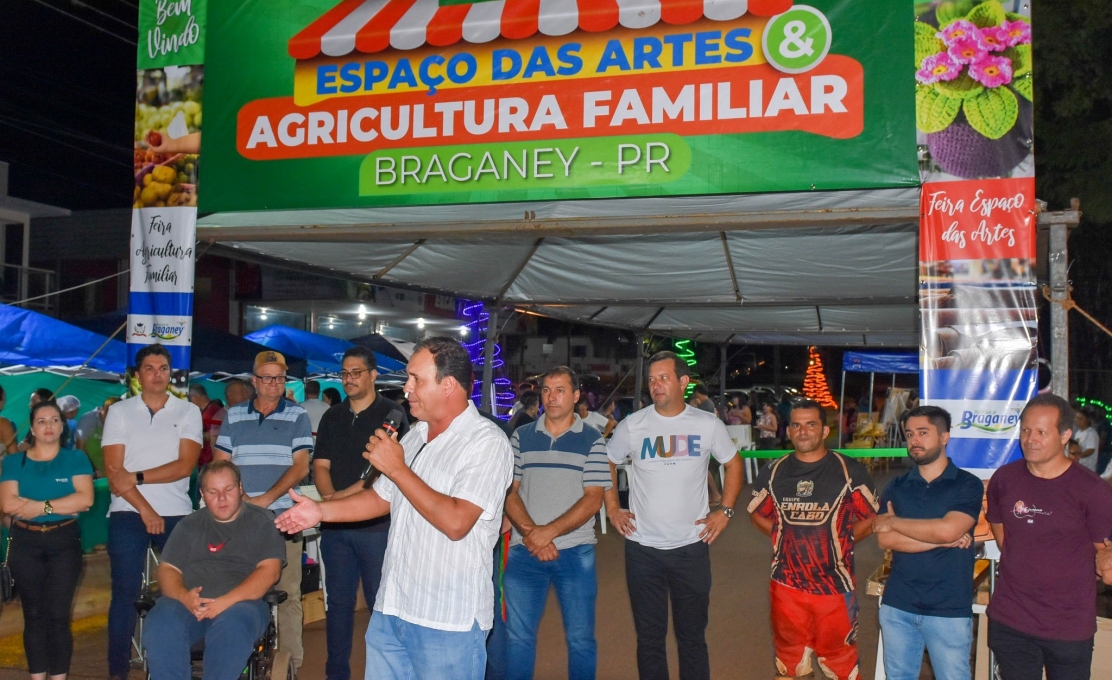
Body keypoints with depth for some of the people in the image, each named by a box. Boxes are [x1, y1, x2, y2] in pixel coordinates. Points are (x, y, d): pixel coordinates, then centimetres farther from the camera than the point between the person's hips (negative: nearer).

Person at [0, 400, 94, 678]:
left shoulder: (76, 458, 3)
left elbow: (86, 498, -11)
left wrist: (41, 506, -13)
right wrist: (65, 505, -13)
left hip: (64, 541, -1)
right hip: (25, 543, 1)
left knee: (58, 615, -1)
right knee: (33, 614, 6)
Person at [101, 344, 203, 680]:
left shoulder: (188, 411, 6)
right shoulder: (119, 411, 6)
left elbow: (185, 465, -4)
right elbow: (114, 470, -2)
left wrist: (137, 477, -12)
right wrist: (146, 510, -9)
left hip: (176, 514, 0)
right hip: (128, 514, 0)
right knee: (124, 593, 1)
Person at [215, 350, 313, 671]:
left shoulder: (297, 416, 4)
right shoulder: (234, 416, 12)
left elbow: (300, 466, -3)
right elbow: (220, 464, 11)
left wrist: (265, 499, -10)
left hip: (283, 517, -2)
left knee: (287, 593, 0)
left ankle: (291, 660, 9)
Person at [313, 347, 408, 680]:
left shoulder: (391, 415, -4)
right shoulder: (332, 417, 13)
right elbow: (321, 464, 9)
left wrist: (343, 496, -17)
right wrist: (328, 498, -11)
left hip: (376, 524, -5)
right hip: (334, 524, 5)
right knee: (338, 601, 12)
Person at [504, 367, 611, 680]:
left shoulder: (593, 441, 0)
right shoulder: (521, 437, 6)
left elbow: (593, 500, -7)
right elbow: (510, 492, 3)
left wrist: (548, 532, -16)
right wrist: (531, 533, -12)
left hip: (575, 552, -2)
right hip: (525, 551, 2)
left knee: (580, 639, 7)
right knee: (518, 637, 8)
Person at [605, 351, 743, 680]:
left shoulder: (708, 425, -2)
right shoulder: (631, 425, -3)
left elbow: (733, 464, 11)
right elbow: (607, 464, 11)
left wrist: (725, 511, 3)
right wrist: (612, 509, 4)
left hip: (691, 547, 0)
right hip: (642, 548, 0)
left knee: (692, 636, 11)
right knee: (649, 637, 10)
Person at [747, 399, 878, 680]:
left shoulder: (850, 471, -5)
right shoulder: (773, 472, 3)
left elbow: (871, 519, 2)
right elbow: (757, 513, 14)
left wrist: (838, 541, -6)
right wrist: (787, 537, 3)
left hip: (834, 584, -2)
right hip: (786, 583, 3)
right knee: (788, 656, 16)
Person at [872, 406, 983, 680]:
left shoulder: (967, 485, -4)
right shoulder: (896, 487, 5)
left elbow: (947, 529, -21)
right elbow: (885, 539, -8)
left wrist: (894, 522, -8)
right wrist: (944, 540, -14)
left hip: (949, 609, -3)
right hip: (897, 606, 4)